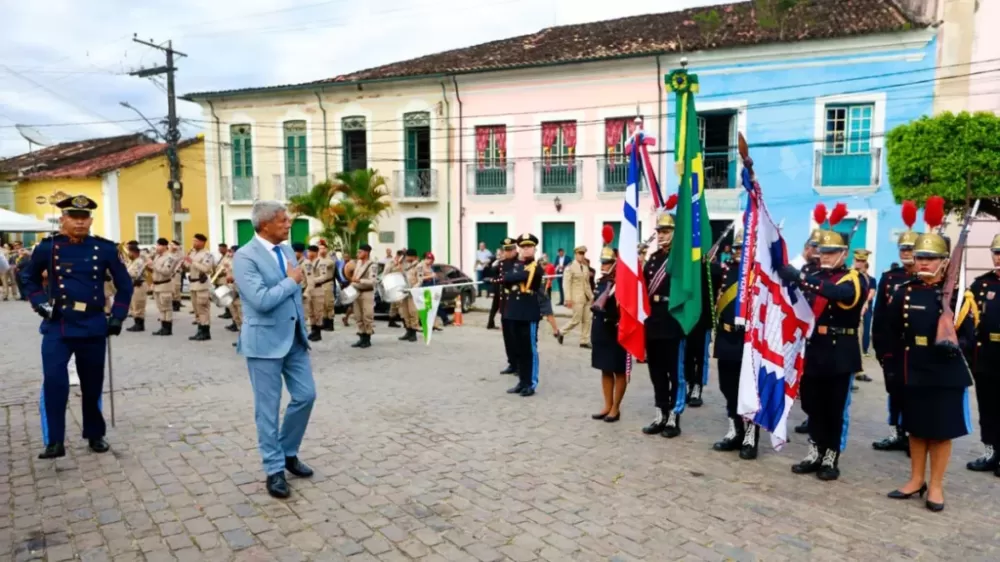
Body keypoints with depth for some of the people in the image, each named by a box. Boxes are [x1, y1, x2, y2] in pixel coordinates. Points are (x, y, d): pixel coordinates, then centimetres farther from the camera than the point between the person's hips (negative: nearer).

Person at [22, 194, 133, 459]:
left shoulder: (105, 248, -1)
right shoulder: (47, 247, -1)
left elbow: (124, 284, 8)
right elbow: (29, 278, 15)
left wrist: (117, 316, 1)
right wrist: (39, 302, -1)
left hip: (94, 326, 1)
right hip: (57, 326, -1)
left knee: (93, 384, 11)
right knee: (54, 382, -13)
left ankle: (95, 435, 26)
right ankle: (54, 441, -3)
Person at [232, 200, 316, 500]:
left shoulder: (287, 250, 9)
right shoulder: (245, 257, -15)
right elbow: (262, 300, -26)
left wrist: (304, 331, 17)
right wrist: (292, 280, -12)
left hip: (294, 337, 7)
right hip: (265, 341, -7)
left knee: (306, 395, 9)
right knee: (268, 408, 4)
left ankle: (288, 452, 30)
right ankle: (274, 469, 17)